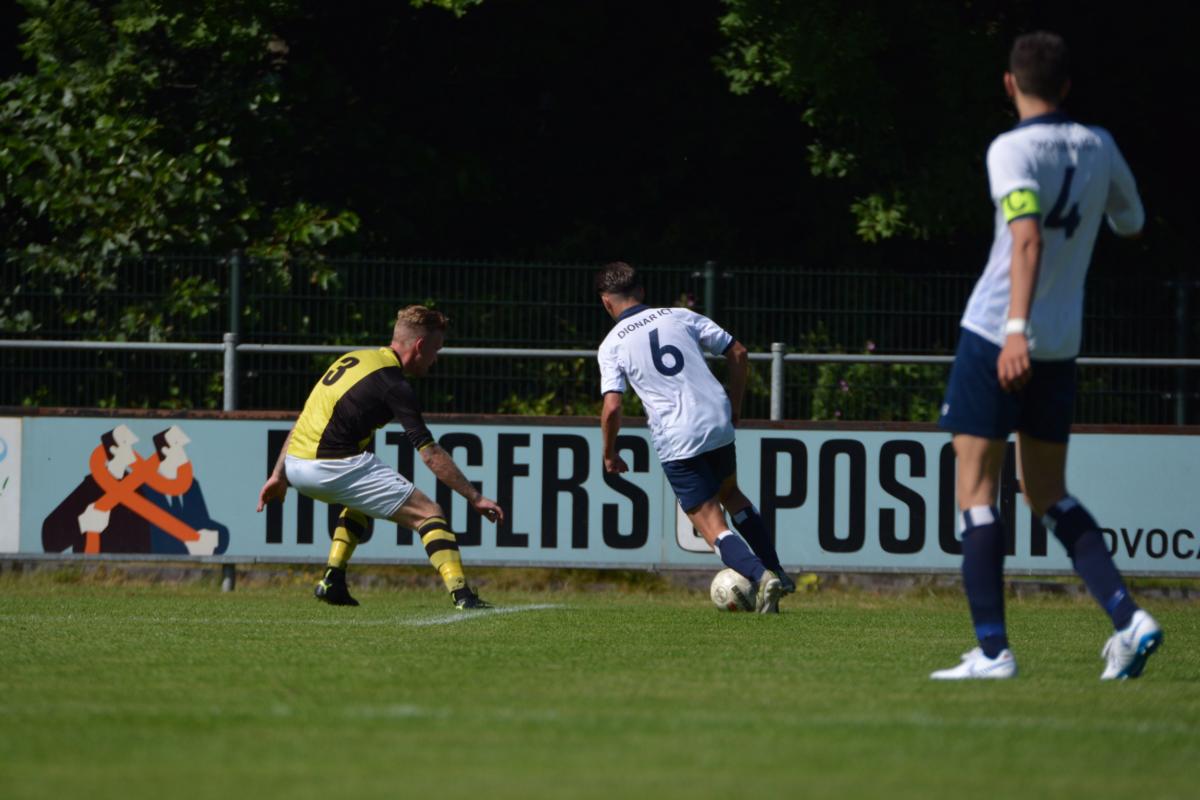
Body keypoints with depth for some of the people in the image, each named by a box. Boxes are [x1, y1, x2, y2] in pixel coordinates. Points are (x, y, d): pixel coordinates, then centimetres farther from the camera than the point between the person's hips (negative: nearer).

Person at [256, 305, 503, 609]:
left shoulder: (352, 359, 19)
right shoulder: (393, 384, -7)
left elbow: (305, 421, 22)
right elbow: (430, 453, -11)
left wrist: (279, 475, 26)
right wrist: (475, 498, -7)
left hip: (296, 465, 8)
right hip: (333, 466, -8)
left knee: (361, 500, 37)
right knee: (428, 513, -4)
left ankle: (332, 581, 23)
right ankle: (461, 595, -20)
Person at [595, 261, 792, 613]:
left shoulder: (612, 345, 0)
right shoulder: (680, 317, 9)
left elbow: (612, 407, -10)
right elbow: (738, 353, 9)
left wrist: (610, 455, 7)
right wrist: (734, 406, 21)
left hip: (676, 441, -4)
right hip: (718, 425, 4)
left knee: (712, 525, 2)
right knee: (730, 494, 30)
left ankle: (761, 575, -21)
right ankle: (777, 573, 29)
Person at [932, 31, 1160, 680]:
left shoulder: (1012, 151, -11)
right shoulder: (1097, 147, 7)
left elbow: (1028, 238, -25)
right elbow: (1131, 224, 22)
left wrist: (1016, 328, -33)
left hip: (998, 335, -6)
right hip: (1062, 344, 6)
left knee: (976, 489, 0)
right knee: (1048, 494, 16)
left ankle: (992, 648, -6)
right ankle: (1128, 619, 1)